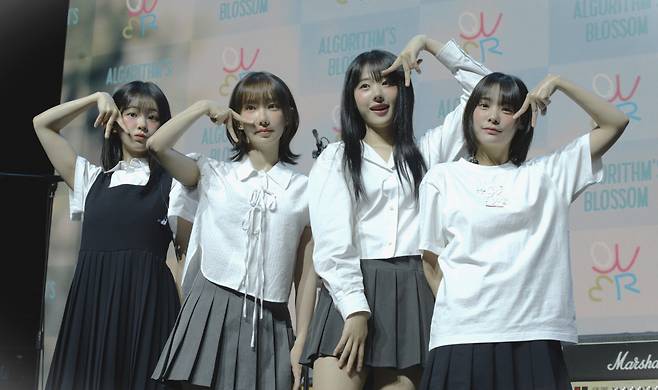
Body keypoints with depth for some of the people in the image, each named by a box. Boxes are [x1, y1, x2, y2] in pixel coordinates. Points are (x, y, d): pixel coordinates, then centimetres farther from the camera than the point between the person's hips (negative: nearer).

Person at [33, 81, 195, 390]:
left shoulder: (172, 183, 6)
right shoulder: (91, 178, 16)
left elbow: (189, 252, 4)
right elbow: (42, 124, 17)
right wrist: (97, 98, 11)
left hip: (146, 302, -3)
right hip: (91, 299, 3)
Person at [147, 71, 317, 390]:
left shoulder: (303, 190, 6)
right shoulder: (214, 175, 7)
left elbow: (306, 273, 6)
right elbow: (157, 147, -9)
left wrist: (301, 342, 2)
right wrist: (204, 107, 1)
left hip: (270, 324, 1)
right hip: (212, 313, -1)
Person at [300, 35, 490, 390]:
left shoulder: (427, 151, 18)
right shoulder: (335, 159, 11)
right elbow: (331, 242, -2)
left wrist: (427, 43, 11)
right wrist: (356, 312, -14)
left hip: (411, 295, 2)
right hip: (350, 292, -2)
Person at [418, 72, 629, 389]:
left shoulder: (546, 174, 13)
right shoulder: (441, 179, 10)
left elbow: (615, 123, 13)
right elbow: (431, 260, 11)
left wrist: (558, 83, 7)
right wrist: (452, 310, 0)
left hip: (534, 336, 1)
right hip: (462, 336, -1)